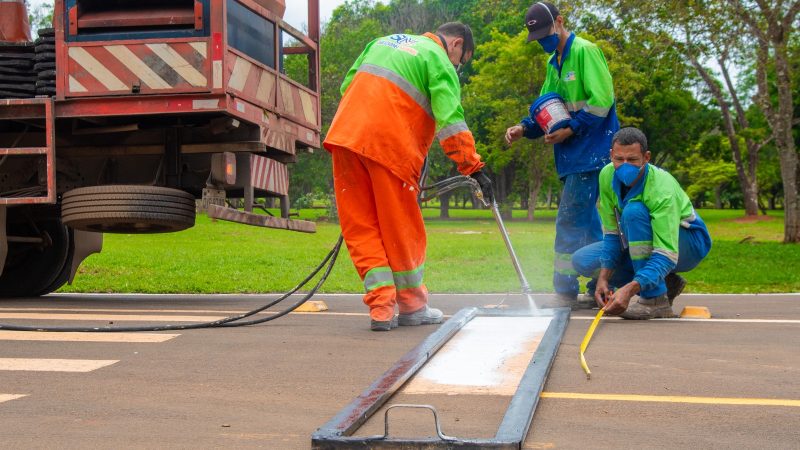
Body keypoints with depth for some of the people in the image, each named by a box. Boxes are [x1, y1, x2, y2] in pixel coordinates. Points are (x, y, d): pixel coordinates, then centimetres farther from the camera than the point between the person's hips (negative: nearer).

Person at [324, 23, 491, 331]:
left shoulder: (383, 42, 26)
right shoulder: (439, 61, 5)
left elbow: (346, 87, 23)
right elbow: (451, 121, -7)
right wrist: (474, 168, -6)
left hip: (345, 135, 6)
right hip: (389, 145, -6)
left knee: (361, 227, 8)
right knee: (402, 229, 7)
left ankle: (381, 308, 3)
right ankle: (412, 307, 19)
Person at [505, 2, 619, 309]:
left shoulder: (585, 51, -10)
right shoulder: (553, 62, 16)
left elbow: (602, 100, -17)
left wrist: (570, 130, -19)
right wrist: (523, 129, -1)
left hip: (590, 151, -9)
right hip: (573, 156, 9)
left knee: (570, 221, -10)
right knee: (586, 221, 12)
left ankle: (566, 294, -6)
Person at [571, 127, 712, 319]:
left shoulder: (662, 190, -34)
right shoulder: (607, 175, -15)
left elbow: (667, 255, -40)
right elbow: (612, 233, -9)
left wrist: (629, 289, -53)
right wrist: (603, 278, -22)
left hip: (689, 245, -7)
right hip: (647, 244, 7)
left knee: (633, 211, -34)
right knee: (582, 260, -9)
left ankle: (655, 299, -29)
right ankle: (665, 284, 0)